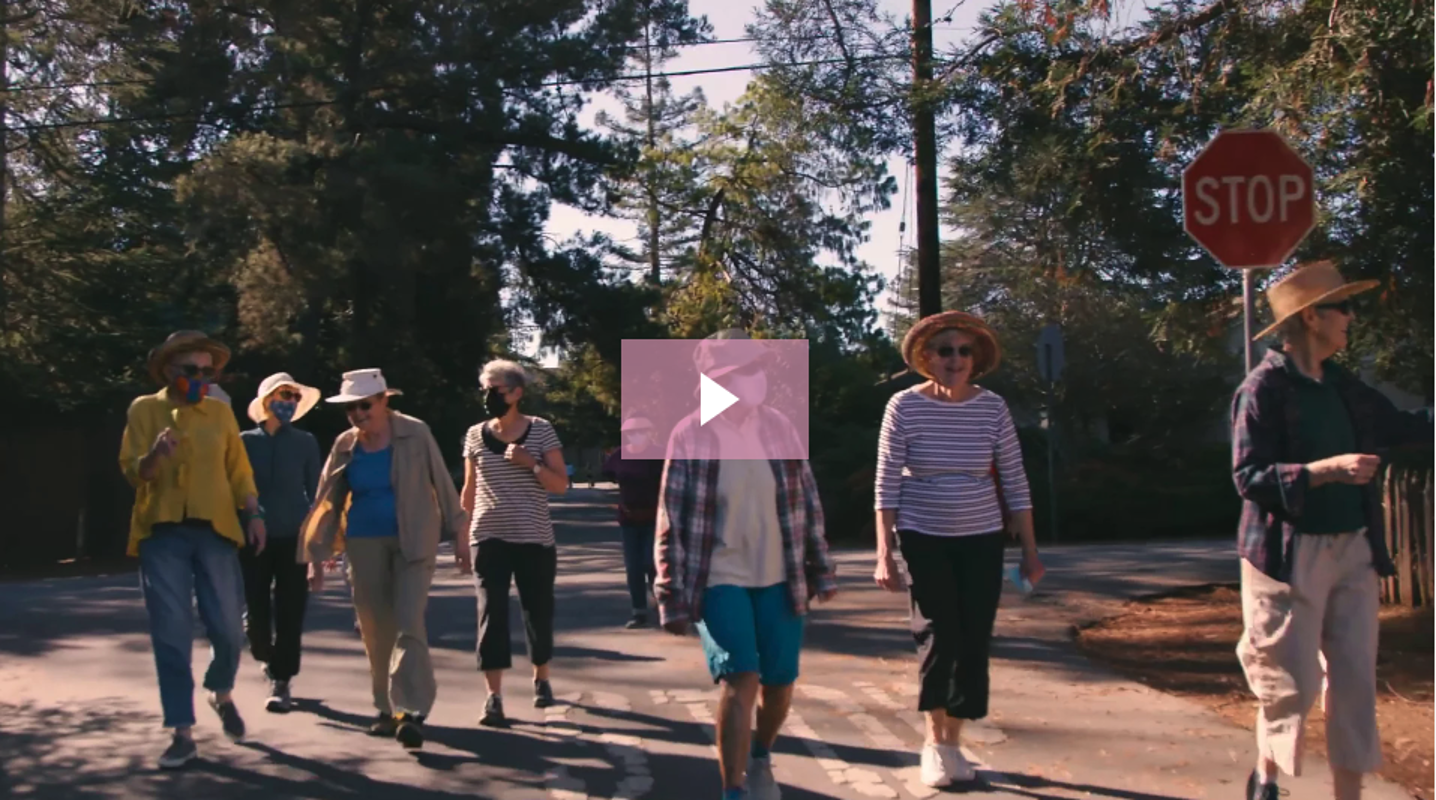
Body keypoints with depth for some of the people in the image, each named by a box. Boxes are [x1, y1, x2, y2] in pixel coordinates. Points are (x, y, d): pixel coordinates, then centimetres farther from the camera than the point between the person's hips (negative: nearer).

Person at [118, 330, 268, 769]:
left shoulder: (221, 411, 10)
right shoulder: (144, 409, 5)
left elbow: (238, 469, 11)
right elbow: (132, 472, -2)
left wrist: (254, 514, -2)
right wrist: (154, 455, -23)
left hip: (214, 531, 1)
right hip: (162, 533, -1)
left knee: (228, 629, -1)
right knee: (171, 634, -2)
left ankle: (222, 695, 30)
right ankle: (183, 733, 4)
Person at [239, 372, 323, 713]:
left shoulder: (305, 443, 4)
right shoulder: (246, 442, 3)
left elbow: (315, 491, 7)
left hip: (293, 538, 0)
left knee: (289, 613, -2)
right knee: (256, 612, 2)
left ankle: (280, 683, 9)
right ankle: (269, 660, 32)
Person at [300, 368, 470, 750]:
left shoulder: (415, 434, -6)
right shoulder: (345, 446, 2)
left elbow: (442, 484, -1)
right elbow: (327, 502, 6)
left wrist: (459, 535, 0)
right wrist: (317, 557, 4)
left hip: (412, 542, -3)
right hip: (365, 544, 4)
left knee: (408, 625, -13)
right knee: (376, 632, 8)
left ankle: (412, 712, -14)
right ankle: (388, 709, 20)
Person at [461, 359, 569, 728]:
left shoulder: (541, 431, -2)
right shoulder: (475, 435, 5)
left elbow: (561, 485, -4)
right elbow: (469, 490, 12)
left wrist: (531, 463, -18)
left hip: (534, 539, -1)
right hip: (489, 538, 1)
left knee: (538, 611, 9)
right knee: (491, 612, -8)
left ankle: (541, 679, 33)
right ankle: (493, 698, -9)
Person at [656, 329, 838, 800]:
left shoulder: (779, 428, -1)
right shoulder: (690, 436, -11)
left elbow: (808, 502, 8)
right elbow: (671, 523, -8)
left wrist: (821, 571, 10)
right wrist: (672, 598, -9)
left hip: (779, 578, 4)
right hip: (719, 580, -3)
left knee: (779, 685, 9)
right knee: (741, 679, -18)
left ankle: (760, 759, 40)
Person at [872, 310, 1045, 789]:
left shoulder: (993, 408, -3)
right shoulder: (904, 407, -9)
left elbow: (1015, 482, 1)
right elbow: (887, 485, -7)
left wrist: (1029, 550, 0)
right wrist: (885, 554, -11)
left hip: (981, 540, 2)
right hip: (922, 538, -2)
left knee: (973, 644, 3)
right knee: (938, 637, -10)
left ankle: (953, 741, 21)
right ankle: (934, 741, 10)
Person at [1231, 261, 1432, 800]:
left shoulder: (1343, 386, 11)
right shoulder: (1263, 389, -11)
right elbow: (1248, 476, -17)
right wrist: (1327, 469, -25)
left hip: (1353, 549, 7)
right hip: (1291, 555, -7)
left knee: (1355, 682, 7)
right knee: (1294, 682, 2)